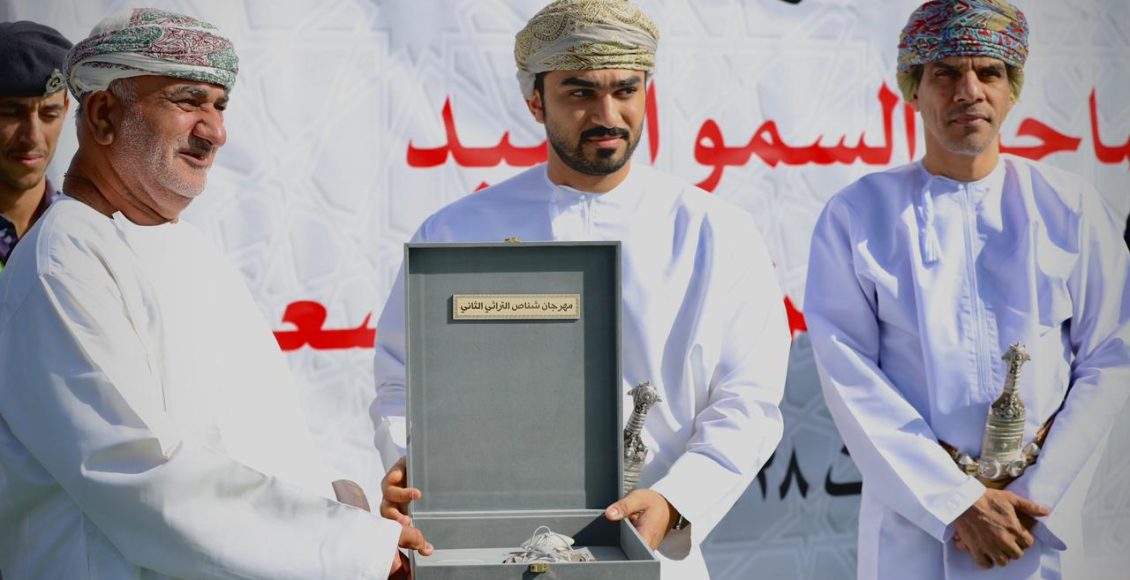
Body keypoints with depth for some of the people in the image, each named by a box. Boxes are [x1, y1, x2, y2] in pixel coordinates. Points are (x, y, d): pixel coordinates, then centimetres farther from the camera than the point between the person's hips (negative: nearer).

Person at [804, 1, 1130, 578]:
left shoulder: (1070, 207, 2)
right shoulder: (855, 217, -3)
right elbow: (850, 378, -7)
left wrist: (1037, 495, -8)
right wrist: (958, 503, -13)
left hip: (1042, 519, 1)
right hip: (912, 517, -1)